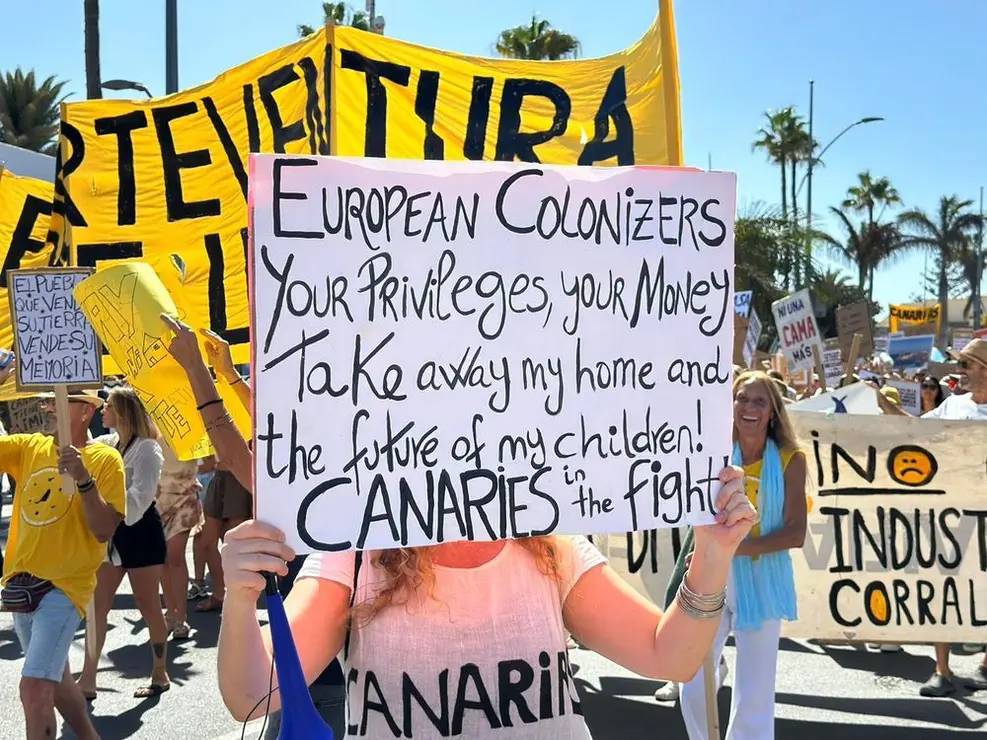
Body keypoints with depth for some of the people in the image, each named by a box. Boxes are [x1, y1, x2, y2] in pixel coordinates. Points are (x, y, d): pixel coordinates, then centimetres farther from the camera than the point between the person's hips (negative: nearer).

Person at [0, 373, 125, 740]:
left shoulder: (105, 458, -10)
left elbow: (105, 531, -14)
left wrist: (84, 479, -26)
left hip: (64, 585, -6)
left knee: (34, 687, -17)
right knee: (53, 678, 22)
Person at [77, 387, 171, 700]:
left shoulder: (146, 448, -13)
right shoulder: (107, 443, 9)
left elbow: (140, 497, -19)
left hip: (140, 533, -7)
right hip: (112, 534, 7)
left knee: (148, 605, 3)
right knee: (97, 605, 5)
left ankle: (160, 675, 17)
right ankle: (87, 680, 10)